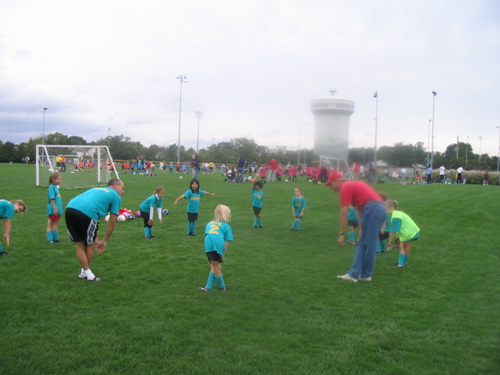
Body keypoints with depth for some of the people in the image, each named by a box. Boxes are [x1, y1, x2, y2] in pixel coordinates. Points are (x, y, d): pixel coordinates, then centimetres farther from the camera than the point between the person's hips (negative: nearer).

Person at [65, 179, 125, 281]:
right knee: (89, 245, 13)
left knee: (79, 245, 18)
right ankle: (88, 274, 24)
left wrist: (95, 238, 33)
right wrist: (104, 241, 25)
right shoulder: (116, 196, 18)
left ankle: (85, 272, 27)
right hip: (86, 212, -6)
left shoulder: (96, 189, 37)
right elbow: (112, 222, 15)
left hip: (69, 208, 6)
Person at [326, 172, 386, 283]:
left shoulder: (344, 188, -3)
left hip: (372, 210, -10)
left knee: (369, 245, -1)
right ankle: (354, 274, 15)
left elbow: (344, 213, -6)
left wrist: (341, 234, -1)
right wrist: (361, 230, 25)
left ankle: (366, 275, 8)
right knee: (362, 244, 12)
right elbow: (360, 209, 25)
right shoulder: (352, 185, 25)